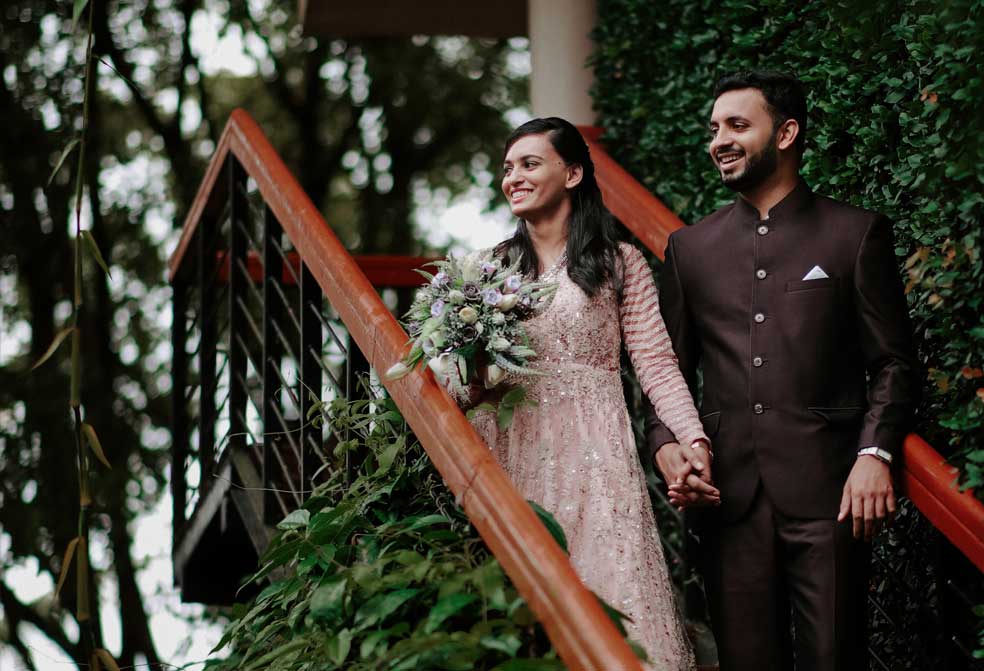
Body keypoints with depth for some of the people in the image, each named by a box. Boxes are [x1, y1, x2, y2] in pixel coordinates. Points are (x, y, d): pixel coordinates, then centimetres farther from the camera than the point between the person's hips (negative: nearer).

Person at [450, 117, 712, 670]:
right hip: (513, 456, 3)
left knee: (606, 588, -8)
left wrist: (694, 441, -16)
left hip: (592, 455, -3)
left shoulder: (619, 263, 4)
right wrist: (469, 388, -7)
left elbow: (657, 364, -2)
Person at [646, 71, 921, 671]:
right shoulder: (691, 248, 15)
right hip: (729, 496, 3)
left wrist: (875, 452, -11)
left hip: (827, 490, -3)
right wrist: (666, 445, -2)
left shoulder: (858, 233, 5)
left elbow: (894, 363, 4)